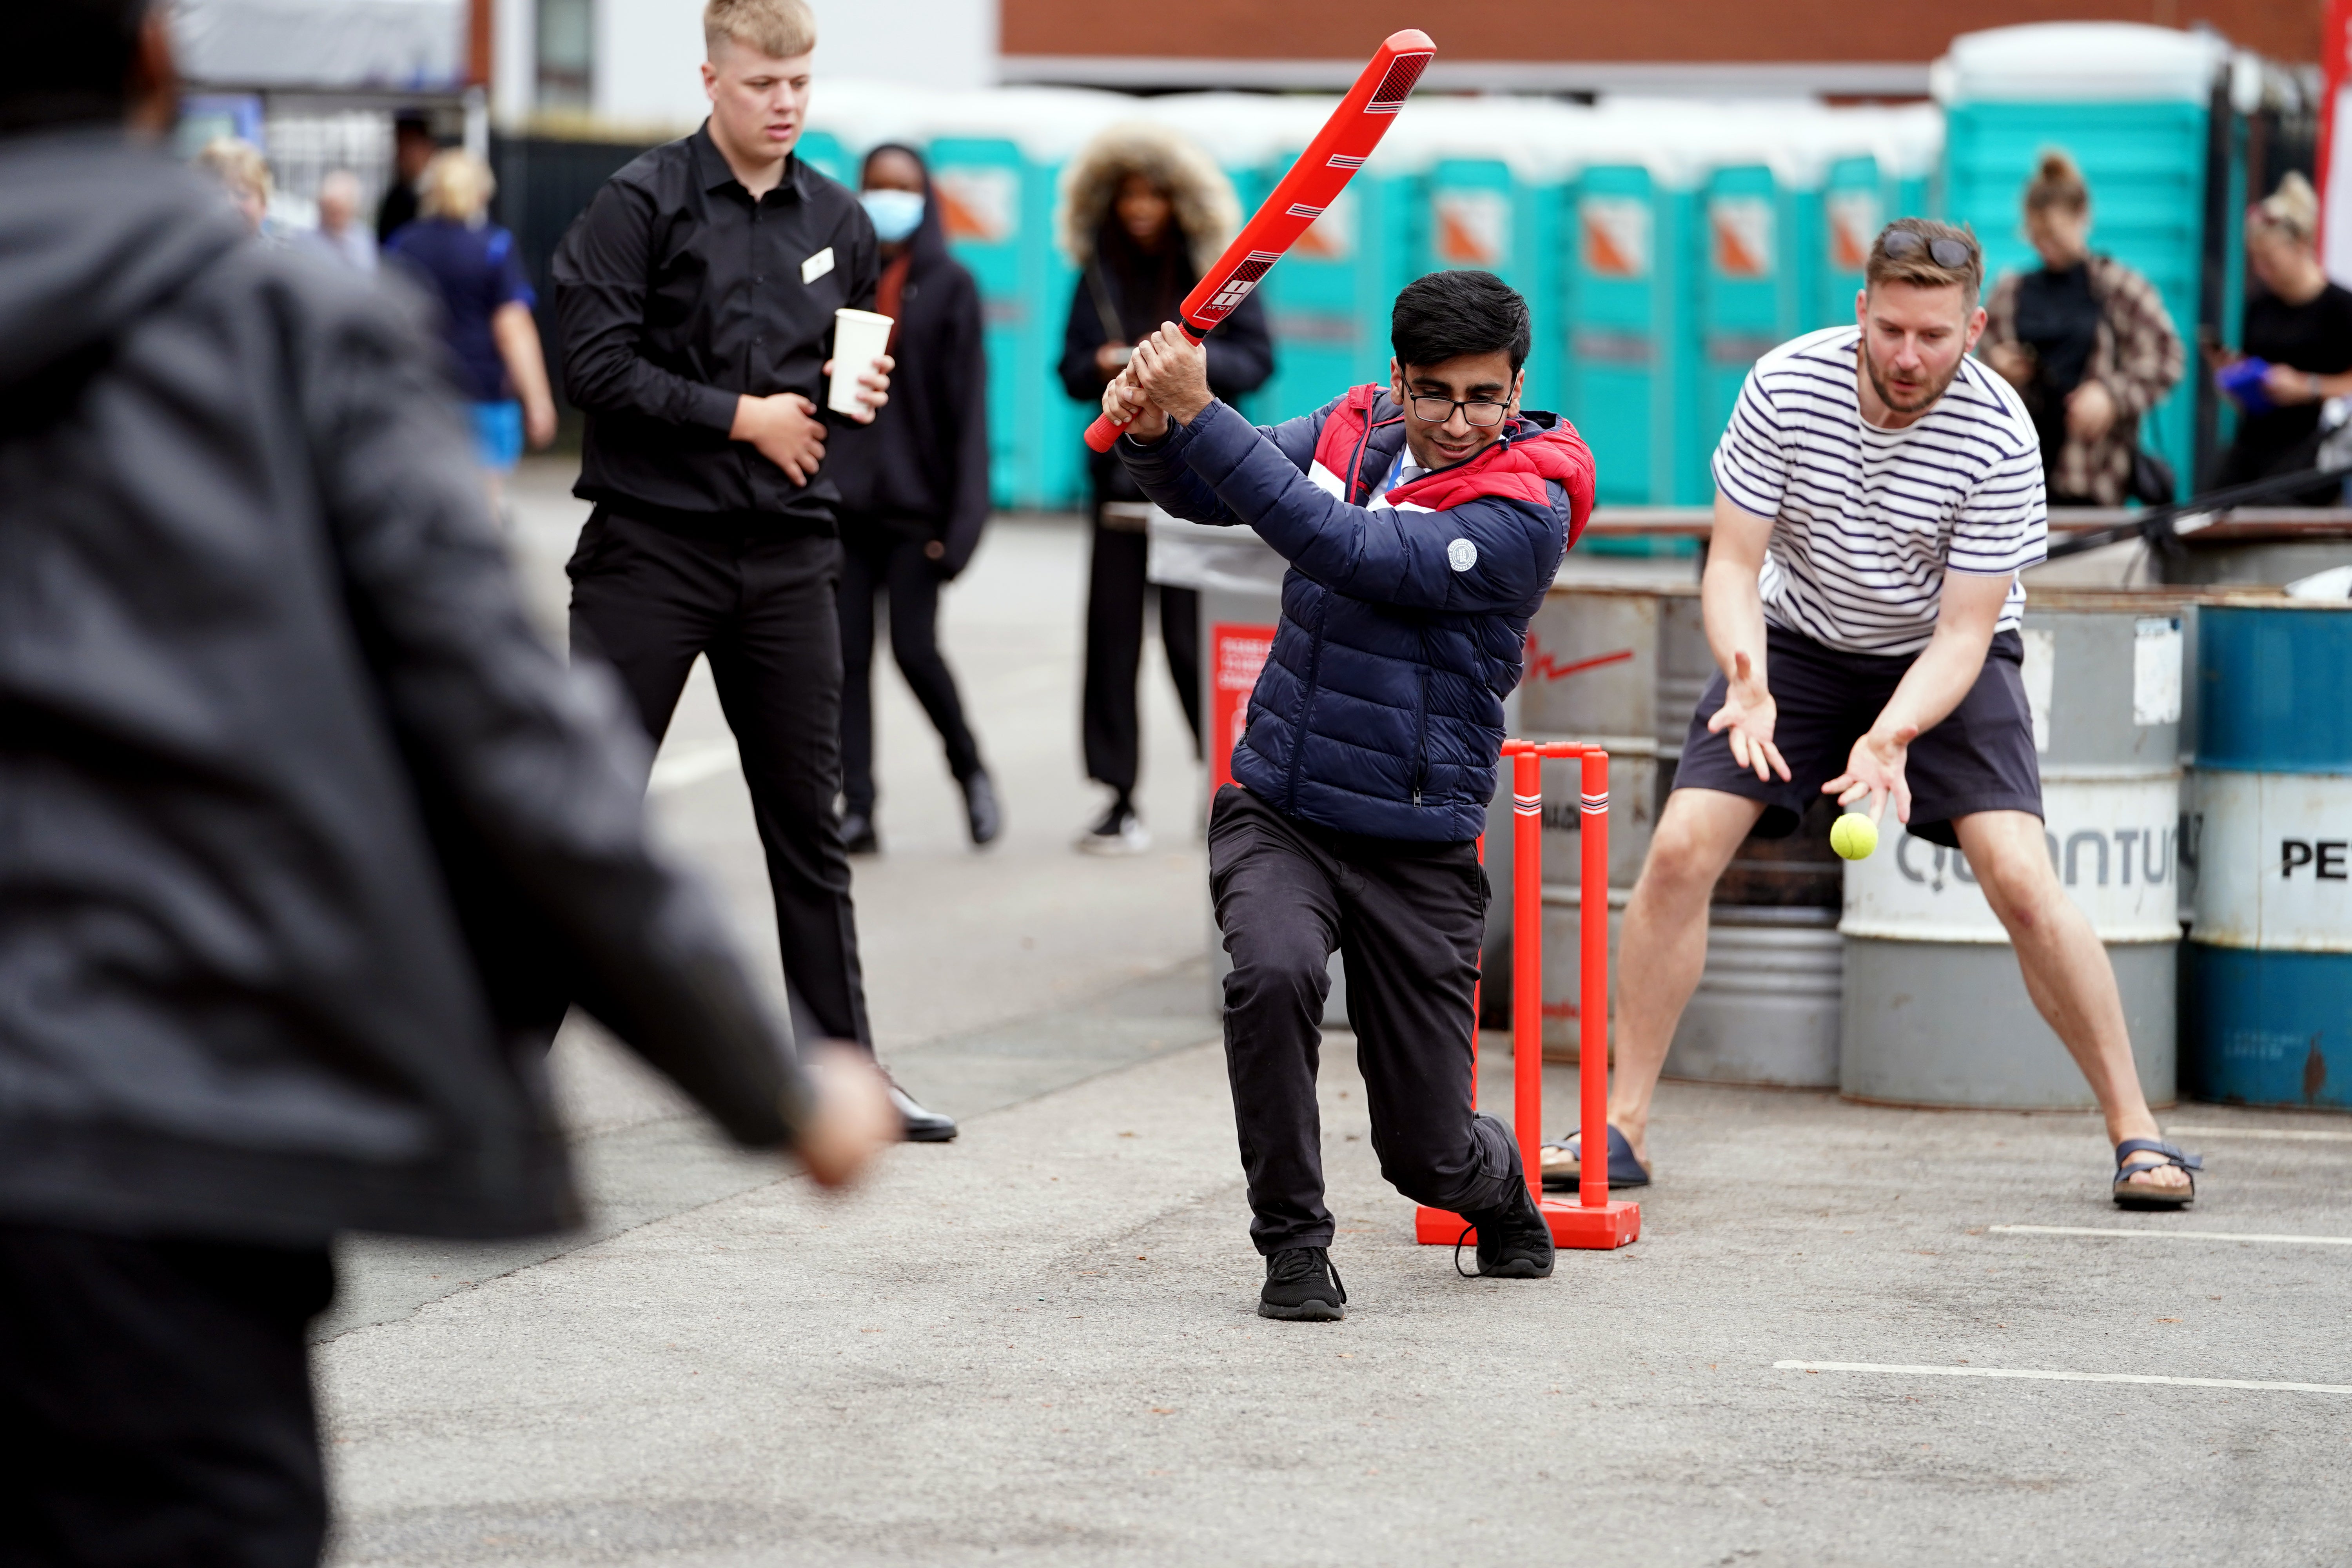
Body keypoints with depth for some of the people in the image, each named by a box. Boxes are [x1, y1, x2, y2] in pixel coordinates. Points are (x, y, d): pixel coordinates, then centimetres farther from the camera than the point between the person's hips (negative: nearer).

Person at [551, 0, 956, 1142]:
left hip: (788, 551, 5)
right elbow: (597, 363, -13)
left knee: (809, 819, 10)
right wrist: (743, 417, -12)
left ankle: (842, 1067, 17)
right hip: (652, 544, -5)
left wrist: (863, 395, -2)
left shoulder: (837, 220, 10)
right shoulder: (644, 202, -6)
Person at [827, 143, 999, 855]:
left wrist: (961, 516, -9)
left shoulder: (949, 286, 1)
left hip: (914, 498, -3)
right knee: (847, 656, -1)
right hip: (842, 495, 3)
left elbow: (968, 402, -2)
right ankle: (856, 808, 2)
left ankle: (970, 770, 18)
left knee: (915, 649, -6)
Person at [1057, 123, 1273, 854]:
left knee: (1193, 635, -7)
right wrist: (1102, 367, -11)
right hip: (1121, 468, 3)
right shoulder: (1099, 273, 11)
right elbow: (1073, 368, 11)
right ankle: (1119, 799, 4)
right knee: (1111, 633, -1)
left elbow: (1256, 359, -1)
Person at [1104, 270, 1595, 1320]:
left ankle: (1503, 1190, 40)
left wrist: (1201, 412, -27)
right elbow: (1203, 493, 6)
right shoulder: (1353, 428, 3)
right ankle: (1292, 1244, -12)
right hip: (1276, 812, 3)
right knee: (1273, 970, -31)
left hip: (1417, 849, -3)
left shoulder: (1530, 510, -15)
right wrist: (1154, 431, -18)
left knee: (1428, 1155, 1)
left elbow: (1350, 555, -25)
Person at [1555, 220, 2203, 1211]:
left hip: (1945, 660, -2)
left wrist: (1892, 735, -41)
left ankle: (2135, 1130, -5)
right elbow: (1732, 565, -16)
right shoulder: (1785, 386, -21)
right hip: (1797, 642, 2)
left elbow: (1962, 635, -23)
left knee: (2020, 879, -20)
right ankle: (1621, 1129, -1)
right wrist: (1748, 681, -36)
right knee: (1680, 852, -13)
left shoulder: (1999, 437, -25)